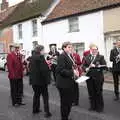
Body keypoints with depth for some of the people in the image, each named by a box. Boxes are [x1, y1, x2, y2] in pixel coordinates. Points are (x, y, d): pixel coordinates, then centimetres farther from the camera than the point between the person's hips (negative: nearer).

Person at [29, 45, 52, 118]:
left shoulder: (33, 57, 7)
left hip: (34, 79, 8)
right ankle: (47, 112, 5)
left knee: (36, 94, 20)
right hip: (41, 79, -8)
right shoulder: (40, 57, -19)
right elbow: (44, 69, -23)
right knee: (45, 96, 3)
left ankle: (35, 109, 30)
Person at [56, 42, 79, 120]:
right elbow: (61, 70, -23)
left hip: (70, 83, 9)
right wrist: (72, 72, -27)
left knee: (70, 101, 16)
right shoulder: (62, 56, -15)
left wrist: (75, 71, 1)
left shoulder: (70, 56, 12)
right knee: (65, 102, 3)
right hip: (64, 84, -9)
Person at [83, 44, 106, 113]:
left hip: (98, 78, -3)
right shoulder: (87, 57, 12)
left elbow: (104, 66, -10)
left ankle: (100, 107, 18)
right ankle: (93, 106, 24)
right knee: (91, 93, 9)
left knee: (98, 93, 4)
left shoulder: (101, 57, 0)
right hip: (89, 77, 4)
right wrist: (86, 69, -10)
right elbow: (84, 65, 12)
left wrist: (95, 66, -20)